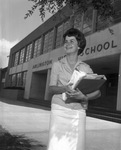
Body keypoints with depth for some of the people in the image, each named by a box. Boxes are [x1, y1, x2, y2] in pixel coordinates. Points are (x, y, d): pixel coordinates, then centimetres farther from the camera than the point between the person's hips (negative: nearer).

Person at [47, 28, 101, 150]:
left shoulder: (85, 68, 8)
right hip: (60, 109, 0)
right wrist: (64, 88, -20)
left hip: (78, 112, 1)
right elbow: (51, 88, 1)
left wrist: (84, 97, -16)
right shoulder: (57, 65, 8)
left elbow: (97, 92, 4)